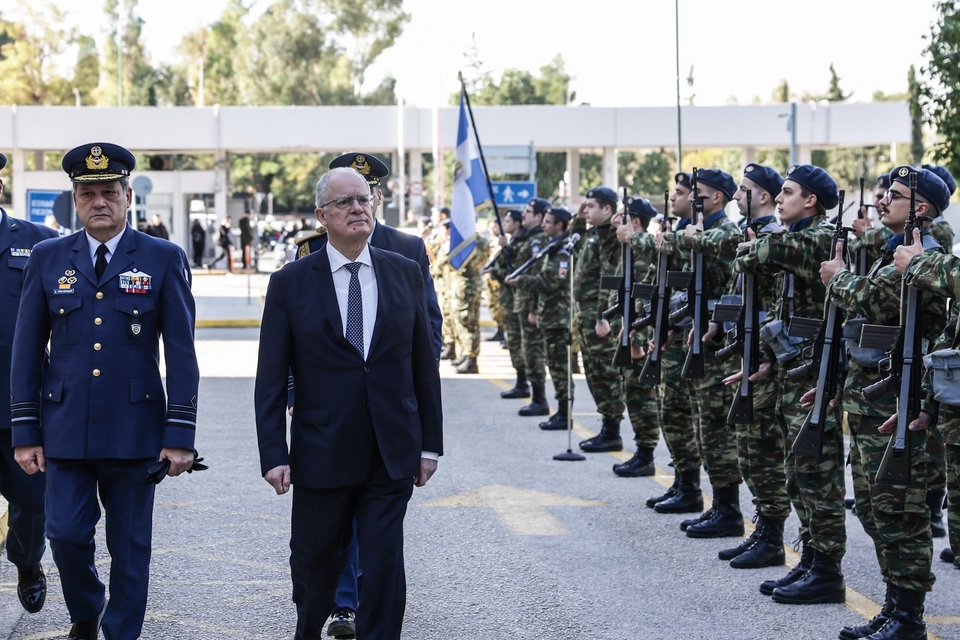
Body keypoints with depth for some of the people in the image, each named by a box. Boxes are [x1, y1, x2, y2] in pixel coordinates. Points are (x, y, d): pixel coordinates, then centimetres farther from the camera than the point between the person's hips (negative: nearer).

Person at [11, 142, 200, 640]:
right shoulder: (48, 258, 5)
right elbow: (26, 350, 5)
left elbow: (182, 352, -3)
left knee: (130, 547, 5)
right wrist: (25, 432, 0)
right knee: (66, 534, 1)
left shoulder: (164, 259, -1)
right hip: (65, 428, 1)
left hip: (134, 430, -1)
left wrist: (180, 434, -8)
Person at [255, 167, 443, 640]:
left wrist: (430, 443, 5)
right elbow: (271, 380, -4)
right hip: (321, 455, -1)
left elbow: (424, 364, 7)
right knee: (316, 566, 14)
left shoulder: (405, 273, 4)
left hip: (392, 456, 1)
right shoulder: (291, 282, -3)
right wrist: (273, 454, -10)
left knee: (384, 569, -2)